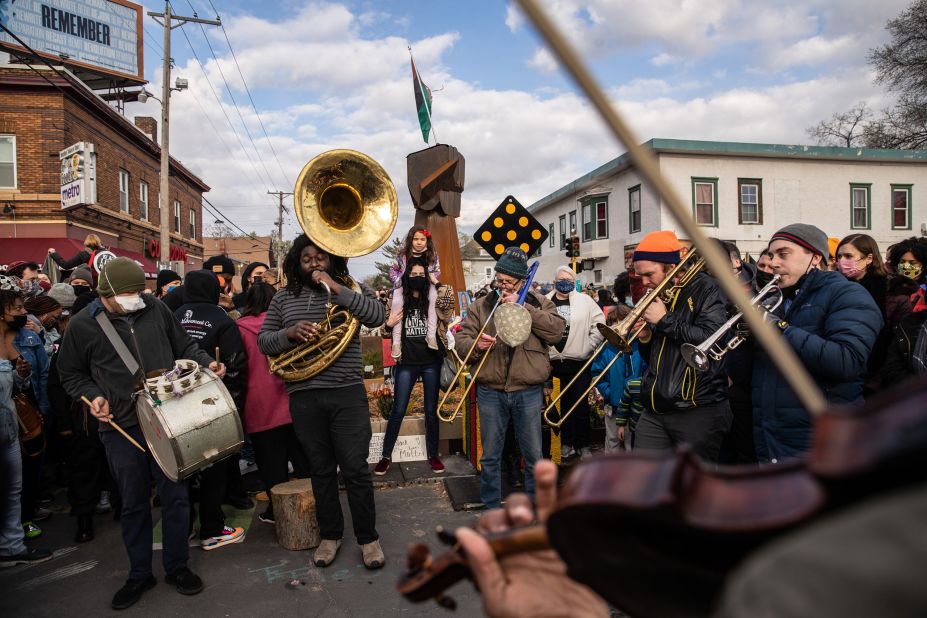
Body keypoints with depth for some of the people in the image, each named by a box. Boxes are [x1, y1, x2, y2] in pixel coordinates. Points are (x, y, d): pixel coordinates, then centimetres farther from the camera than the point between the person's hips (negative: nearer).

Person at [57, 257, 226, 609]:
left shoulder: (155, 309, 0)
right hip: (121, 428, -1)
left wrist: (206, 364, -6)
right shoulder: (83, 326, -2)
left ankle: (177, 566, 28)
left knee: (175, 496, 8)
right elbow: (71, 373, 10)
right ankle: (139, 573, 32)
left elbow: (184, 346, 11)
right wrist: (92, 395, -7)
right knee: (133, 502, 12)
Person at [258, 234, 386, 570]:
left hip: (347, 393, -2)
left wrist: (335, 288, -16)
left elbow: (378, 315, -14)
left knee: (355, 468, 0)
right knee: (321, 469, 13)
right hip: (304, 397, 3)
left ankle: (368, 537, 17)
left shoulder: (351, 289, 4)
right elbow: (263, 341, 9)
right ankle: (330, 535, 29)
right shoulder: (283, 298, 11)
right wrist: (290, 333, -12)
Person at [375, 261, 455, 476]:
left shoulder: (434, 298, 2)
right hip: (407, 362, 0)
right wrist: (388, 324, -9)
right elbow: (387, 330, 13)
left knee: (431, 411, 10)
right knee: (398, 411, 4)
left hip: (431, 362, 0)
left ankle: (433, 455, 23)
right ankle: (386, 456, 17)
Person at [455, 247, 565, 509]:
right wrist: (476, 344, -20)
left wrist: (523, 308, -15)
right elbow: (460, 340, 2)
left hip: (528, 392, -1)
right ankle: (490, 508, 25)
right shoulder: (480, 306, 7)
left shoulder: (538, 303, 5)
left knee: (533, 455, 9)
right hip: (490, 392, 1)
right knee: (490, 456, 10)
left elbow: (556, 331, -11)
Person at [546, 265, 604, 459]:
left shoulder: (585, 301, 2)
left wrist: (589, 346, -3)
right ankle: (566, 443, 23)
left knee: (581, 405, 2)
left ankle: (583, 445, 14)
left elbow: (600, 324, 3)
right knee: (563, 405, 11)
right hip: (553, 363, 1)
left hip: (579, 363, -1)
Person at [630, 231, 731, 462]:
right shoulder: (657, 296, 15)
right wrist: (644, 338, 0)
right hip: (655, 411, 6)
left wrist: (666, 320, -15)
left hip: (698, 410, -6)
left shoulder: (705, 289, -5)